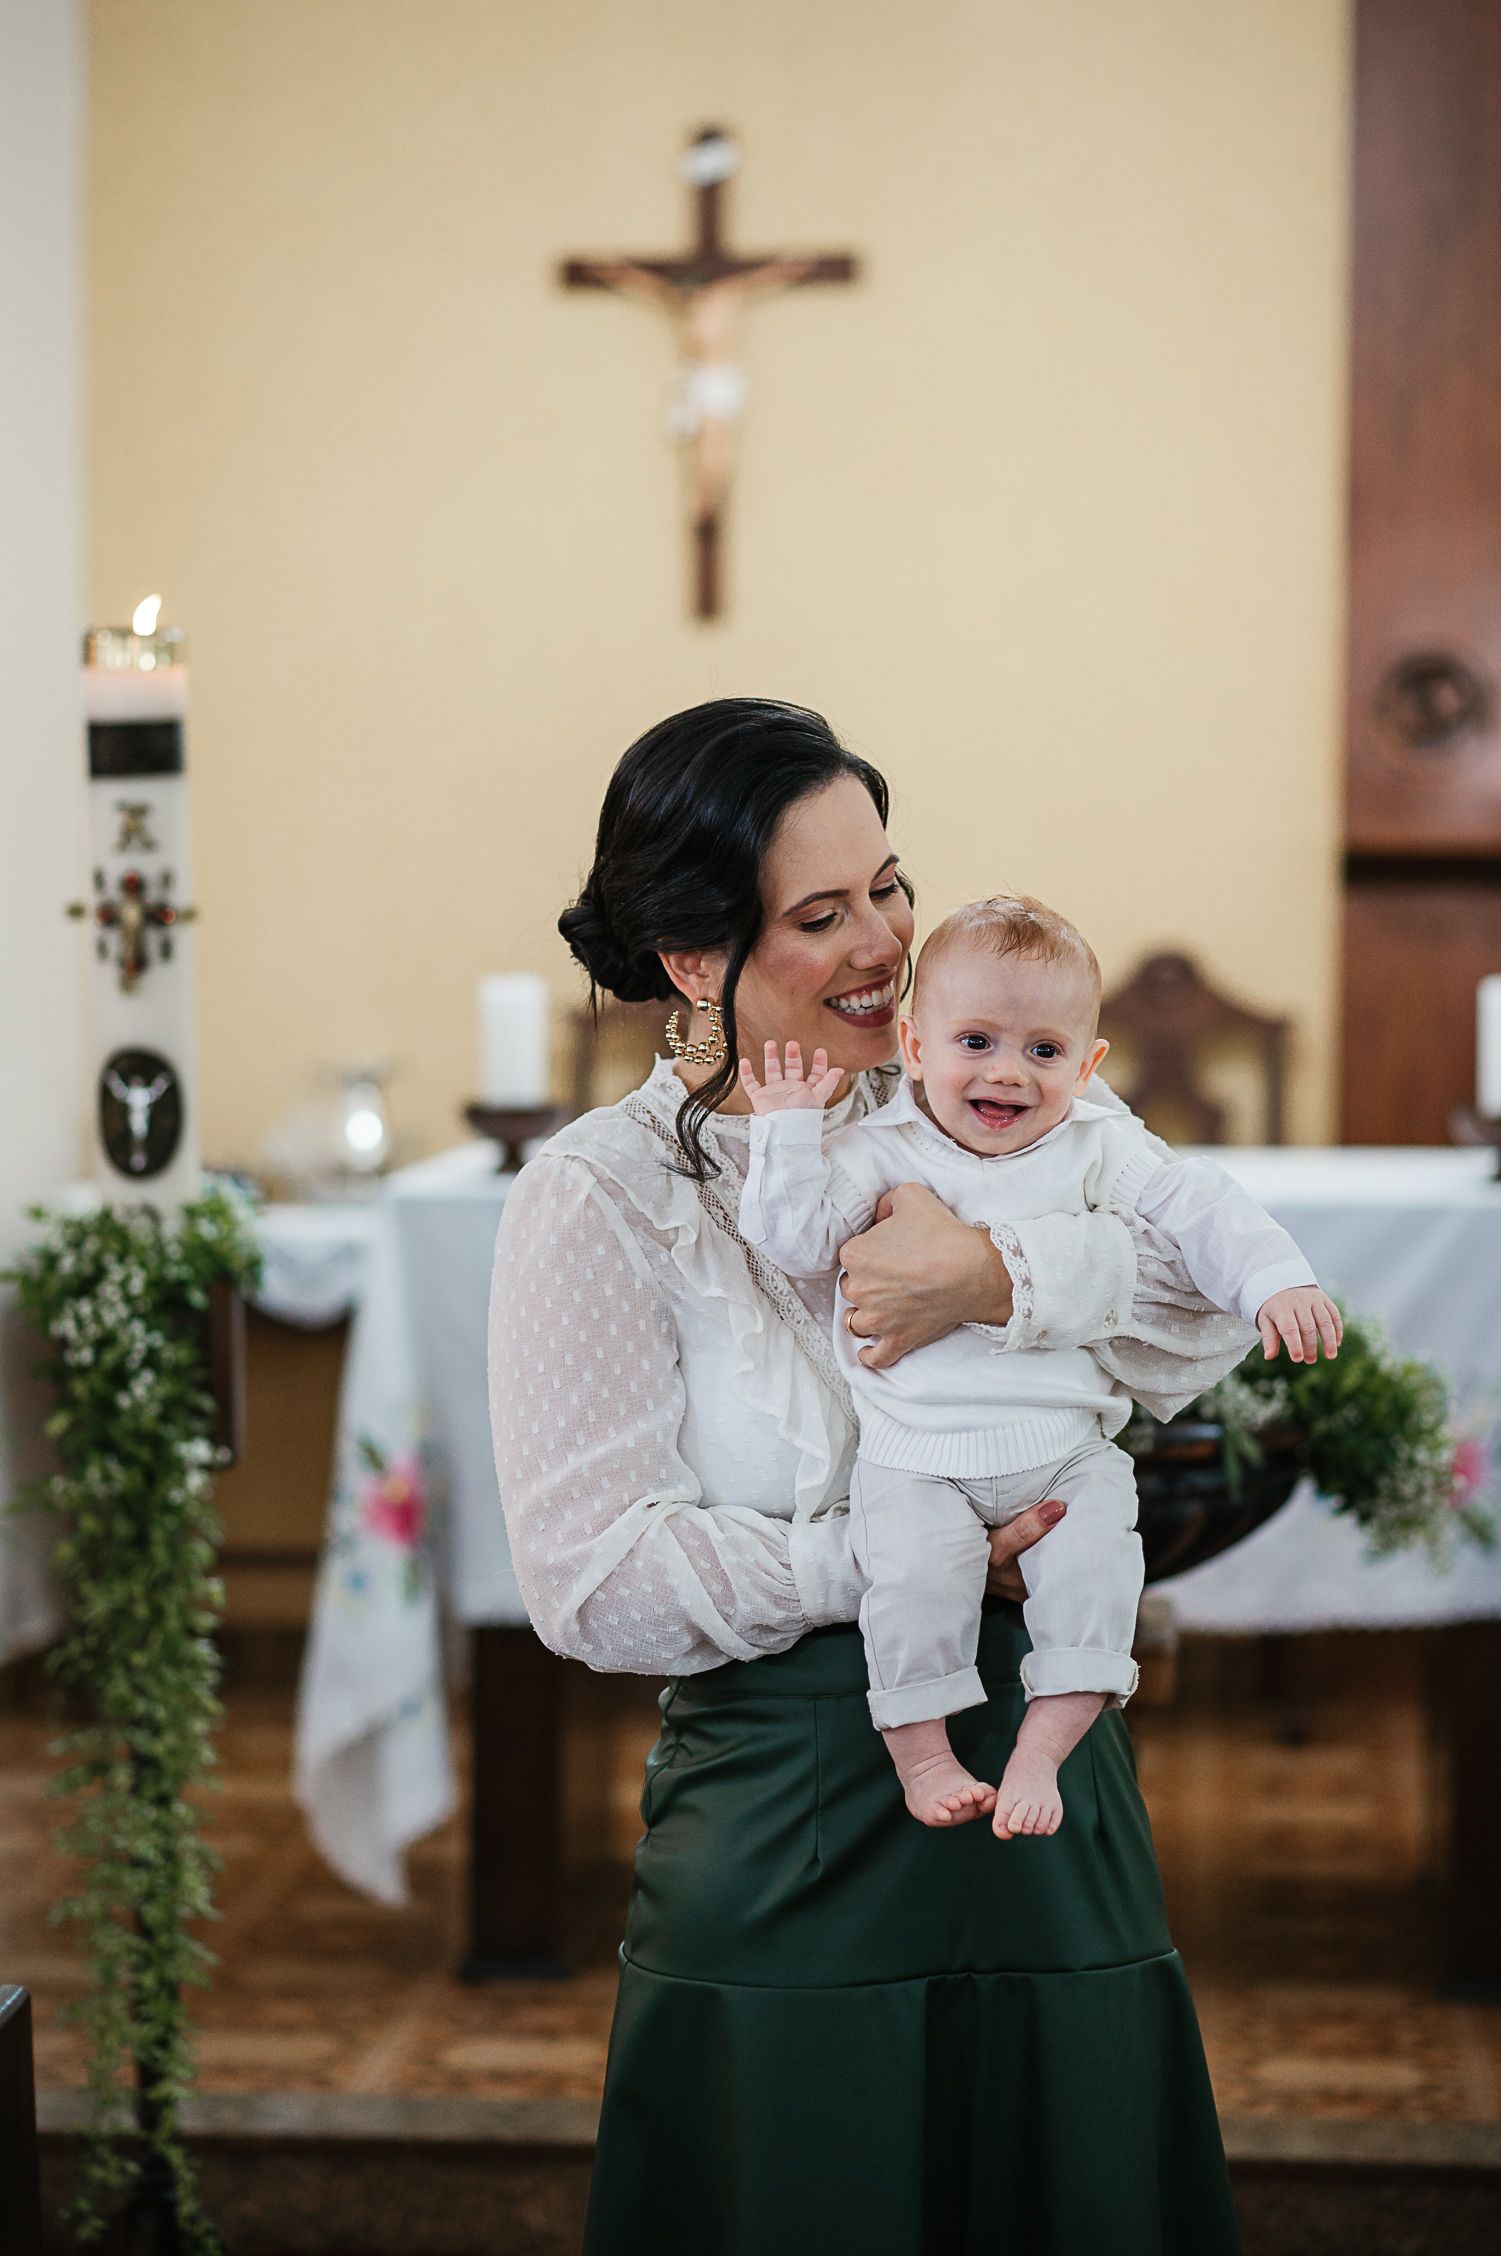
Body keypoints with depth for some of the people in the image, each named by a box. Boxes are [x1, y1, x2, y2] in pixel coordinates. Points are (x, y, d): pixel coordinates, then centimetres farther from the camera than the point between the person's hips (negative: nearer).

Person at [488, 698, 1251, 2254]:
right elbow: (590, 1578, -13)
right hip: (792, 1831, -4)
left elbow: (1213, 1297, -8)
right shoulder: (598, 1199, -7)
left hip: (1050, 1785, 4)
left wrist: (999, 1280, -25)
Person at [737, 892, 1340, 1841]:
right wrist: (788, 1126, -12)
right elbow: (795, 1238, -4)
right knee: (915, 1575, -24)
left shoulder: (1098, 1149, 5)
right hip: (914, 1452, -1)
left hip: (1068, 1445, 2)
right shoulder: (879, 1150, 3)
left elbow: (1200, 1209, 2)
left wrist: (1276, 1281, -13)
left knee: (1094, 1567, -21)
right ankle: (920, 1754, -8)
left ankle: (1042, 1750, -9)